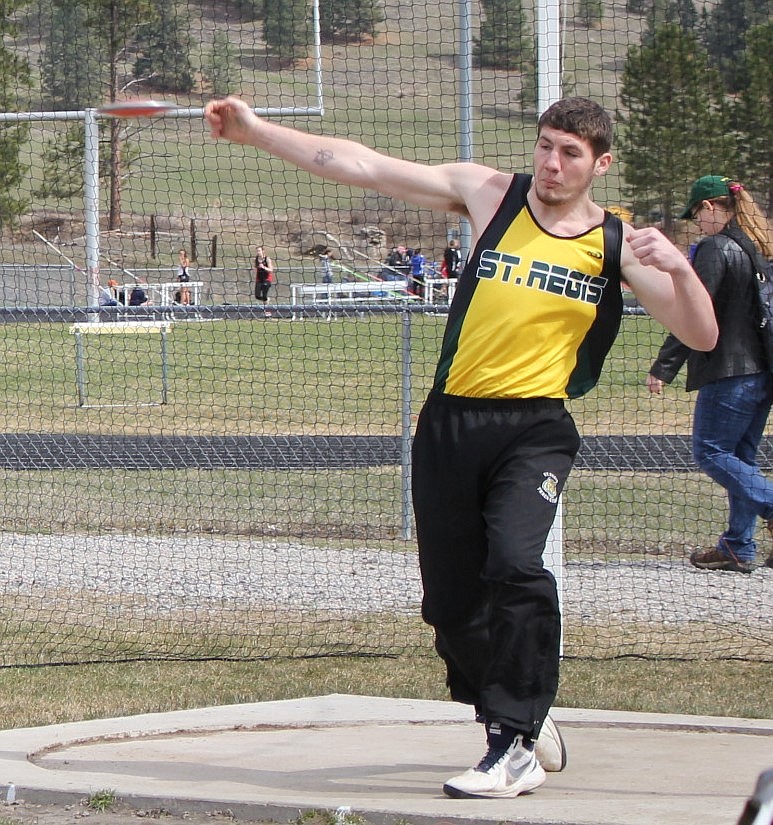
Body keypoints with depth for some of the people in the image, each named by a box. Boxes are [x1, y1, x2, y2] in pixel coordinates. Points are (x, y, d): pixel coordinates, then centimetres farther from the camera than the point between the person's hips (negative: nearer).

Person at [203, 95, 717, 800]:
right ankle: (521, 720, 31)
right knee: (450, 602, 7)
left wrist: (678, 266, -19)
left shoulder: (618, 244, 3)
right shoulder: (488, 194, 7)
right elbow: (362, 166, 7)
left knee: (516, 565, -27)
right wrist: (255, 131, 5)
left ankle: (515, 748, -21)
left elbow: (701, 336, 0)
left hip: (533, 430, -3)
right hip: (450, 425, 3)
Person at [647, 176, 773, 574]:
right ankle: (738, 547, 12)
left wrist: (663, 368, -14)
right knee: (739, 457, 13)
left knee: (710, 452, -3)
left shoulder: (716, 249, -11)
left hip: (729, 372, -9)